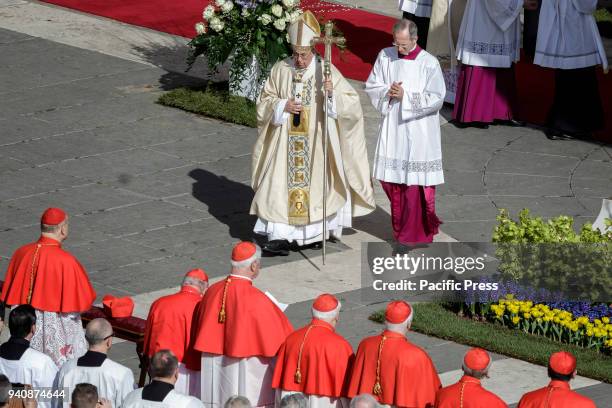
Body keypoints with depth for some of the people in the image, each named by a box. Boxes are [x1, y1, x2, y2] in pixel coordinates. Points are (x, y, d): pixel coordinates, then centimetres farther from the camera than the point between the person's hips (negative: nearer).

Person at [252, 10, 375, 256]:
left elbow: (351, 102, -9)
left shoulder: (326, 71, -8)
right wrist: (283, 106, -11)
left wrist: (333, 93, -28)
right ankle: (280, 236, -3)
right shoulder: (280, 70, -1)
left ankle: (313, 232, 21)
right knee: (281, 185, -4)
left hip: (315, 141, -2)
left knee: (314, 184, 6)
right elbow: (264, 101, 8)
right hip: (286, 141, 2)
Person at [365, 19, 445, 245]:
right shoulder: (385, 56, 1)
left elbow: (436, 98, -13)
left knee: (415, 182, -1)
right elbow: (371, 86, 7)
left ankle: (416, 231, 9)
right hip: (391, 128, 5)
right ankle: (400, 224, 29)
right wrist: (387, 91, -13)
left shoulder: (429, 63, -11)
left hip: (417, 131, -5)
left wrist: (405, 96, -18)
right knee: (390, 178, 11)